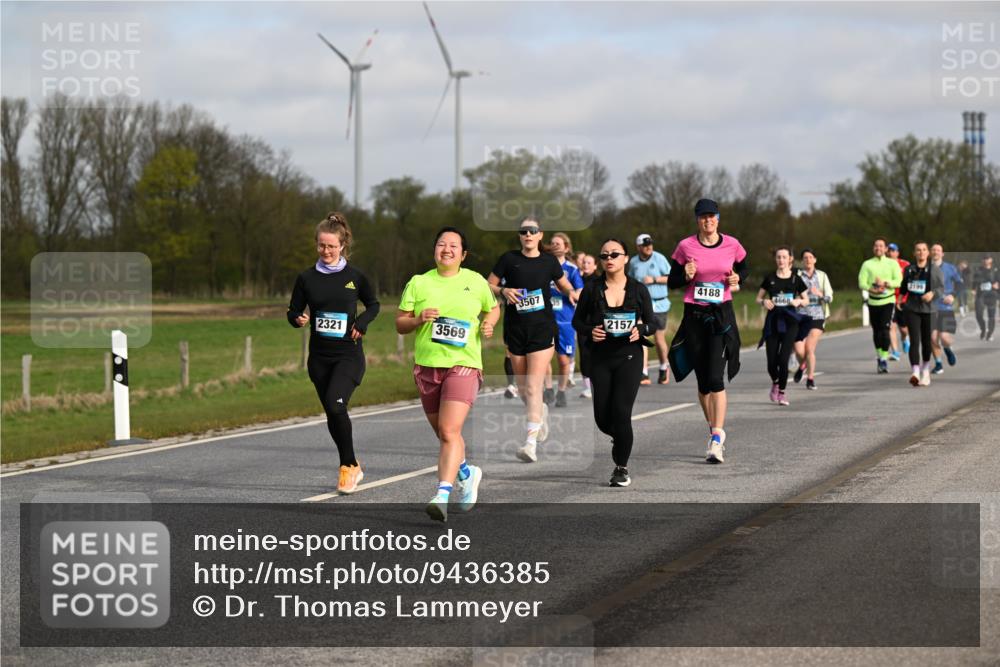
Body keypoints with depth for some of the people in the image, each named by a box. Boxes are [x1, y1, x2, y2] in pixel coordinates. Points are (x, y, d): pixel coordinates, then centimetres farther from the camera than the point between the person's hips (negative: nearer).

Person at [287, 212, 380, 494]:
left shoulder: (355, 277, -1)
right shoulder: (306, 278, 2)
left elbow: (373, 305, 14)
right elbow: (293, 312, 8)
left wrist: (362, 322, -6)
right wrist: (299, 319, -14)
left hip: (348, 354, -3)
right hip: (319, 357, 3)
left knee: (335, 404, -23)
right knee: (332, 413, 9)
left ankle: (348, 466, -7)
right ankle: (352, 468, 28)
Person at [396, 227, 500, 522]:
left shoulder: (476, 282, 6)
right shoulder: (418, 283, 7)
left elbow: (493, 308, 22)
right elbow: (400, 324, 8)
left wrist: (488, 323, 1)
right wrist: (419, 319, -12)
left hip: (463, 365, -3)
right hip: (426, 366, 3)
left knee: (449, 432, -19)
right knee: (443, 434, 14)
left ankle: (442, 496, -25)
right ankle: (466, 474, 42)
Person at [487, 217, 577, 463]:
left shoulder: (549, 262, 4)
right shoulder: (509, 259, 0)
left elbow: (564, 284, 20)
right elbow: (488, 285, 6)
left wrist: (571, 292, -2)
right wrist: (503, 291, -13)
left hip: (542, 329, -2)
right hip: (515, 329, 2)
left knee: (533, 387, -13)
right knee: (522, 387, 12)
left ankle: (531, 443, -16)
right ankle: (540, 411, 45)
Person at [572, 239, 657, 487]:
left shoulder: (638, 289, 1)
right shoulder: (592, 288, 1)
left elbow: (652, 323, 7)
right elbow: (577, 320, 8)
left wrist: (640, 330, -15)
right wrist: (589, 331, -13)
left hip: (629, 356, -2)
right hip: (600, 357, 2)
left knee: (620, 412, -13)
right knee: (602, 417, 2)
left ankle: (622, 467, 3)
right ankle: (619, 439, 38)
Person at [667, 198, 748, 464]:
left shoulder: (732, 245, 1)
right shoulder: (686, 247, -1)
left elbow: (743, 268, 19)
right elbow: (673, 280, 6)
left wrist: (737, 278, -3)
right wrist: (686, 276, -15)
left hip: (722, 314, -1)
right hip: (694, 315, 2)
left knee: (715, 377, -13)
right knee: (703, 380, 8)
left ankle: (717, 441, -14)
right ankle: (715, 431, 26)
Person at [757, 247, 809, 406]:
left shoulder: (795, 279, 2)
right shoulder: (770, 278, 4)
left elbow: (806, 300, 11)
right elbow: (758, 298, 11)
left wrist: (799, 301, -11)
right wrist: (764, 302, -11)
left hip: (790, 322, -1)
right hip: (772, 321, 1)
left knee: (783, 358, -13)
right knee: (772, 362, -2)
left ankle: (782, 392, 5)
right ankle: (775, 383, 31)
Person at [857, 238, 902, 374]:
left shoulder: (892, 263, 5)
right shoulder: (867, 264, 7)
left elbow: (899, 281, -4)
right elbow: (861, 282, -2)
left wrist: (885, 283, -19)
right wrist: (872, 289, -21)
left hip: (888, 300, -2)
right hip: (873, 301, 2)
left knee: (885, 329, -14)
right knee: (876, 330, 8)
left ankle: (884, 359, -13)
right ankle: (879, 355, 25)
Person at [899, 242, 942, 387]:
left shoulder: (934, 270, 4)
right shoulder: (909, 269, 9)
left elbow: (942, 287, -2)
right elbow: (903, 287, 23)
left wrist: (933, 293, -18)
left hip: (929, 309, 0)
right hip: (911, 309, 0)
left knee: (927, 341, 8)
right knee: (914, 340, -13)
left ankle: (925, 370, 31)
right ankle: (915, 372, -23)